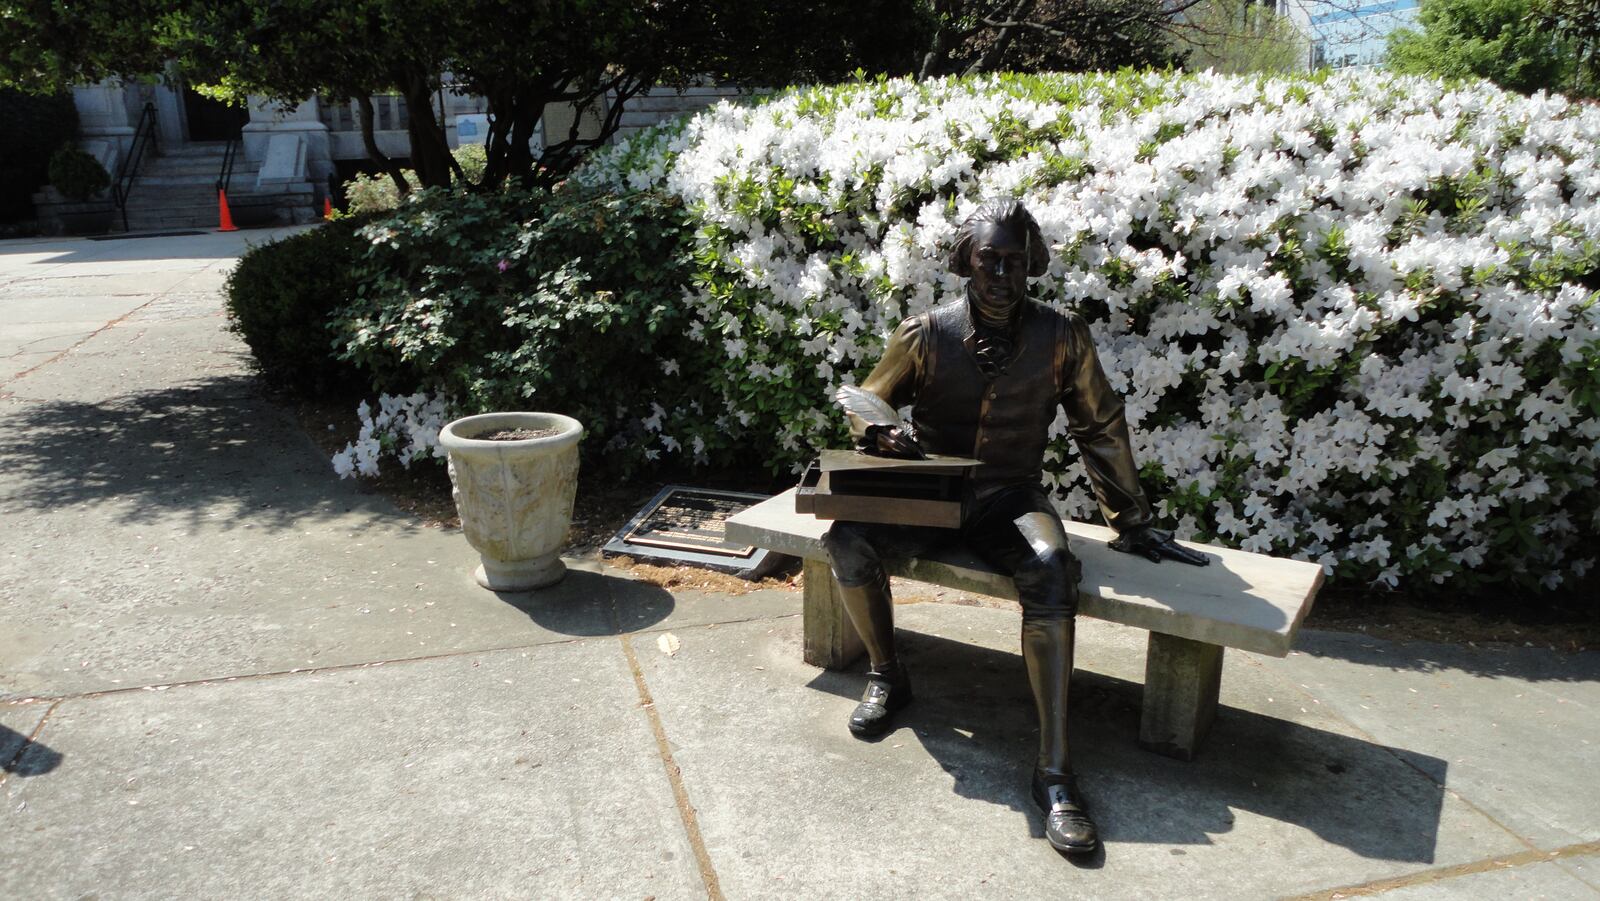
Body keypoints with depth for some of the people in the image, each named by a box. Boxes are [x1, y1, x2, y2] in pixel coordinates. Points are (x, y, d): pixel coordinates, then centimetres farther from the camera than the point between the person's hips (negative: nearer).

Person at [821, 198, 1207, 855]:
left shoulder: (1061, 338, -3)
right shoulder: (925, 335, -4)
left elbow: (1101, 430, 7)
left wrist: (1131, 523, 9)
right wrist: (882, 435, -16)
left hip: (1011, 497, -1)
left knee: (1051, 569, -34)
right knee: (847, 540, -27)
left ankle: (1054, 768, -29)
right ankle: (887, 677, 2)